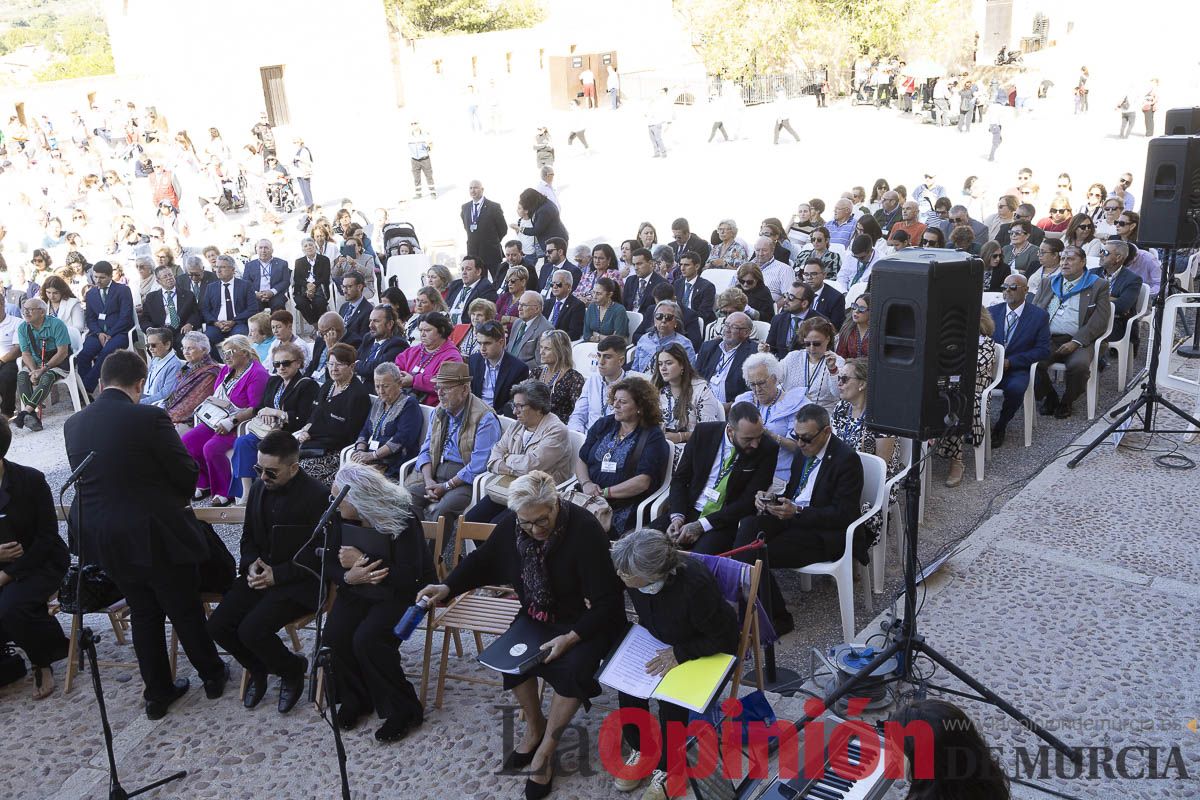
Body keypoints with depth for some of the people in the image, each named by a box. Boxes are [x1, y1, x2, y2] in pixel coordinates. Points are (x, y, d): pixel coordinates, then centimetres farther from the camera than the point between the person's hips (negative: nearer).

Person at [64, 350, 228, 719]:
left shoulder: (73, 425, 0)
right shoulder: (150, 418, -18)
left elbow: (88, 479, 10)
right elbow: (188, 472, -13)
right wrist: (178, 498, 9)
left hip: (101, 539, 5)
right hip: (155, 535, -5)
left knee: (143, 612, 19)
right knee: (185, 609, 13)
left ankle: (158, 692, 28)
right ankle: (212, 675, 30)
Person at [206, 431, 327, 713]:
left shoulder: (317, 496, -16)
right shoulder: (259, 488, 5)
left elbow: (319, 553, -14)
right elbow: (248, 536, 16)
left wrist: (278, 574, -18)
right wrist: (251, 564, -5)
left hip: (298, 581, -7)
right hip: (260, 574, 7)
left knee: (252, 631, -23)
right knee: (217, 625, -9)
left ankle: (292, 670, 7)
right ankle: (257, 668, 19)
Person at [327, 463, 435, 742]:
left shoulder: (401, 516, -23)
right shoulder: (342, 517, -6)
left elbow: (408, 577, -26)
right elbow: (329, 563, 0)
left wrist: (361, 562, -26)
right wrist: (349, 576, -24)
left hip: (402, 592, -6)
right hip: (359, 589, 6)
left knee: (367, 639, -26)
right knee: (335, 634, -19)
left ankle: (404, 710, -7)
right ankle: (355, 698, 8)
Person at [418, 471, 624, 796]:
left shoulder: (584, 530, -29)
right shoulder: (510, 525, -14)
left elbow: (605, 601, -25)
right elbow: (482, 560, 6)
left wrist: (570, 638, -33)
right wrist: (448, 588, -8)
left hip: (587, 620, -5)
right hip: (540, 614, 5)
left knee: (573, 668, -29)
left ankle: (545, 752, -7)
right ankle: (534, 726, 9)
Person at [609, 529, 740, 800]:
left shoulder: (695, 585, -38)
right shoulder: (634, 578, -21)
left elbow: (721, 638, -25)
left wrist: (679, 654, -28)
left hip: (710, 651, -5)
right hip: (662, 640, 6)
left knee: (672, 696, -26)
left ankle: (667, 768, -1)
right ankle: (640, 750, 7)